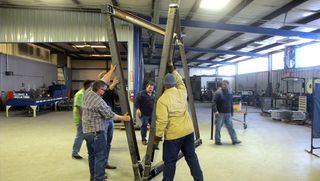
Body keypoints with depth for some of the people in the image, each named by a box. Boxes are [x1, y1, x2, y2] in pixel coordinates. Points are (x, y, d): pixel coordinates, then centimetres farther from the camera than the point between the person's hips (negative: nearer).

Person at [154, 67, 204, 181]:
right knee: (191, 157, 18)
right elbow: (180, 81, 25)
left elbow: (162, 121, -18)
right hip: (188, 131, 6)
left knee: (170, 161, 8)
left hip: (174, 134, -6)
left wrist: (157, 137, -8)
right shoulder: (182, 92, 1)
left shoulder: (162, 100, -15)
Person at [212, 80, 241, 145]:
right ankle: (217, 141, 14)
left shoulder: (229, 92, 9)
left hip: (228, 113, 5)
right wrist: (215, 111, -26)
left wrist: (232, 112, 20)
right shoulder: (218, 92, -10)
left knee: (230, 127, 9)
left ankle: (234, 140, 15)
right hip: (220, 113, -5)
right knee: (218, 127, 3)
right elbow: (214, 102, -15)